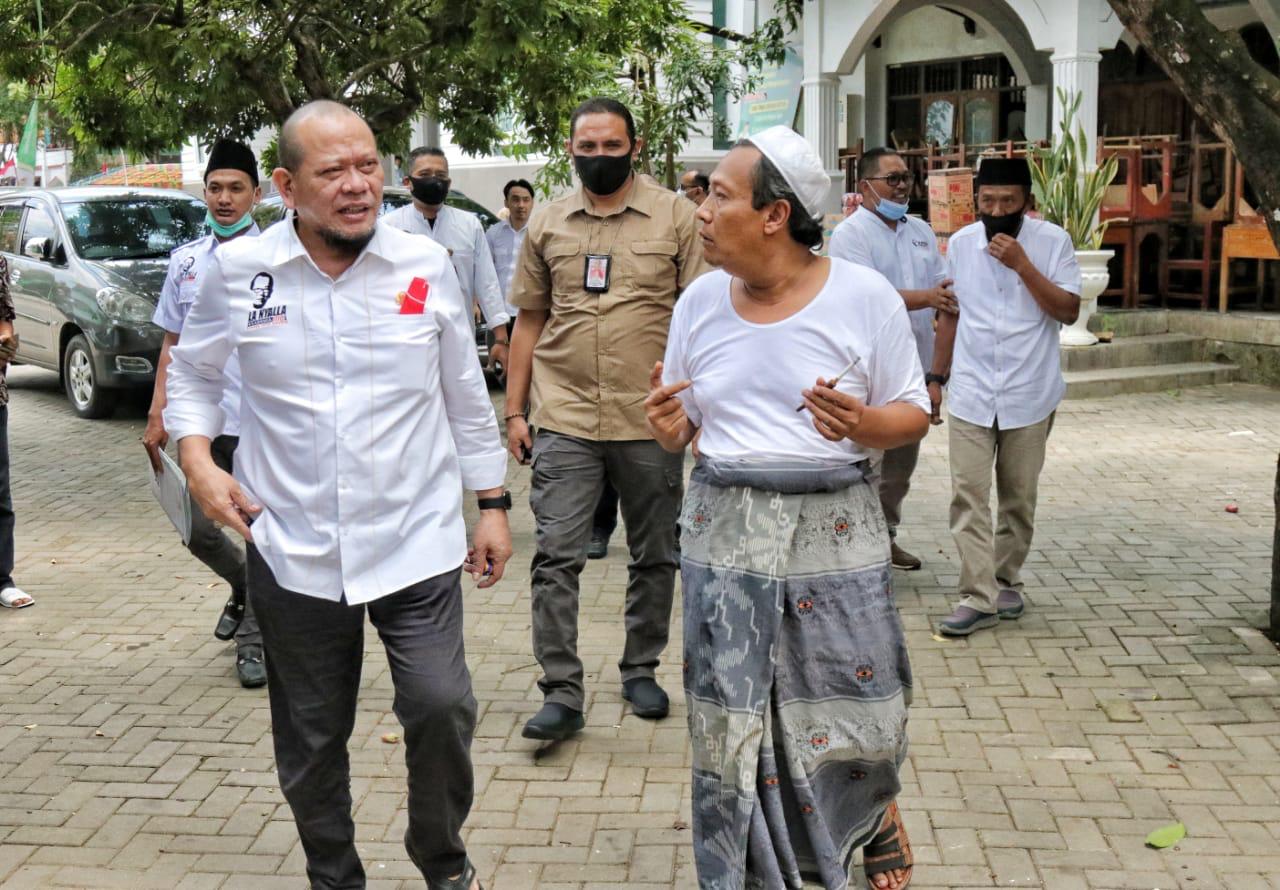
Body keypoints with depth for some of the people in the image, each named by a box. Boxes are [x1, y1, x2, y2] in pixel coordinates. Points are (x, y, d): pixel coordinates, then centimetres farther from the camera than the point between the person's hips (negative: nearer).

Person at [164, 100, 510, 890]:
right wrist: (198, 458, -3)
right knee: (312, 735, 12)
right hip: (293, 547, 1)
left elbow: (467, 397, 7)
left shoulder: (427, 266, -2)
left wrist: (494, 504, 9)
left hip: (415, 540, 0)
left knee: (441, 705, -9)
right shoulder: (238, 271, -3)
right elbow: (194, 372, 13)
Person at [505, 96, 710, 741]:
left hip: (650, 421, -1)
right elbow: (529, 321, 12)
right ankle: (562, 693, 3)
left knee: (654, 556, 11)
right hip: (564, 420, 1)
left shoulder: (674, 217, 0)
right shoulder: (547, 223, 8)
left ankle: (640, 670, 28)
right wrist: (514, 411, 8)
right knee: (555, 557, -4)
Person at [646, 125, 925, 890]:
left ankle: (879, 810, 39)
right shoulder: (701, 299, 3)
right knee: (733, 717, 7)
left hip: (836, 531, -3)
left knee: (853, 701, 7)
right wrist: (668, 426, -12)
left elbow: (912, 415, -2)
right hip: (725, 532, 3)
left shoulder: (865, 296, -8)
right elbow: (680, 427, 11)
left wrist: (862, 424, -23)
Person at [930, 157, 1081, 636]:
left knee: (1018, 497, 9)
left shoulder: (1052, 241, -4)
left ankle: (1006, 579, 26)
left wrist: (1022, 265, -18)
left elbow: (1068, 311, -10)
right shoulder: (961, 243, 4)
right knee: (969, 495, -7)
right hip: (970, 393, 1)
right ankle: (979, 597, -7)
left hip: (1028, 395, -1)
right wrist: (936, 377, 12)